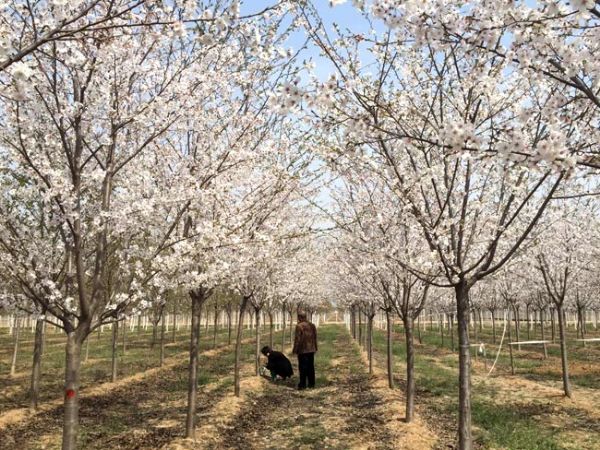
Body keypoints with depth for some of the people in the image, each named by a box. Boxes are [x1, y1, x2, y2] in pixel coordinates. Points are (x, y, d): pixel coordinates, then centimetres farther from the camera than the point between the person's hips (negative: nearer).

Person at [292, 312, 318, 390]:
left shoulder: (299, 326, -13)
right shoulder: (312, 325, 9)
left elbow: (297, 339, -14)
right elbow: (315, 338, 14)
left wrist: (295, 350, -7)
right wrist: (315, 348, 21)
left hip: (302, 350, -6)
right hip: (311, 350, 6)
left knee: (303, 367, -1)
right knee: (311, 367, 12)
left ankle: (302, 384, 0)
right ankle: (311, 383, 16)